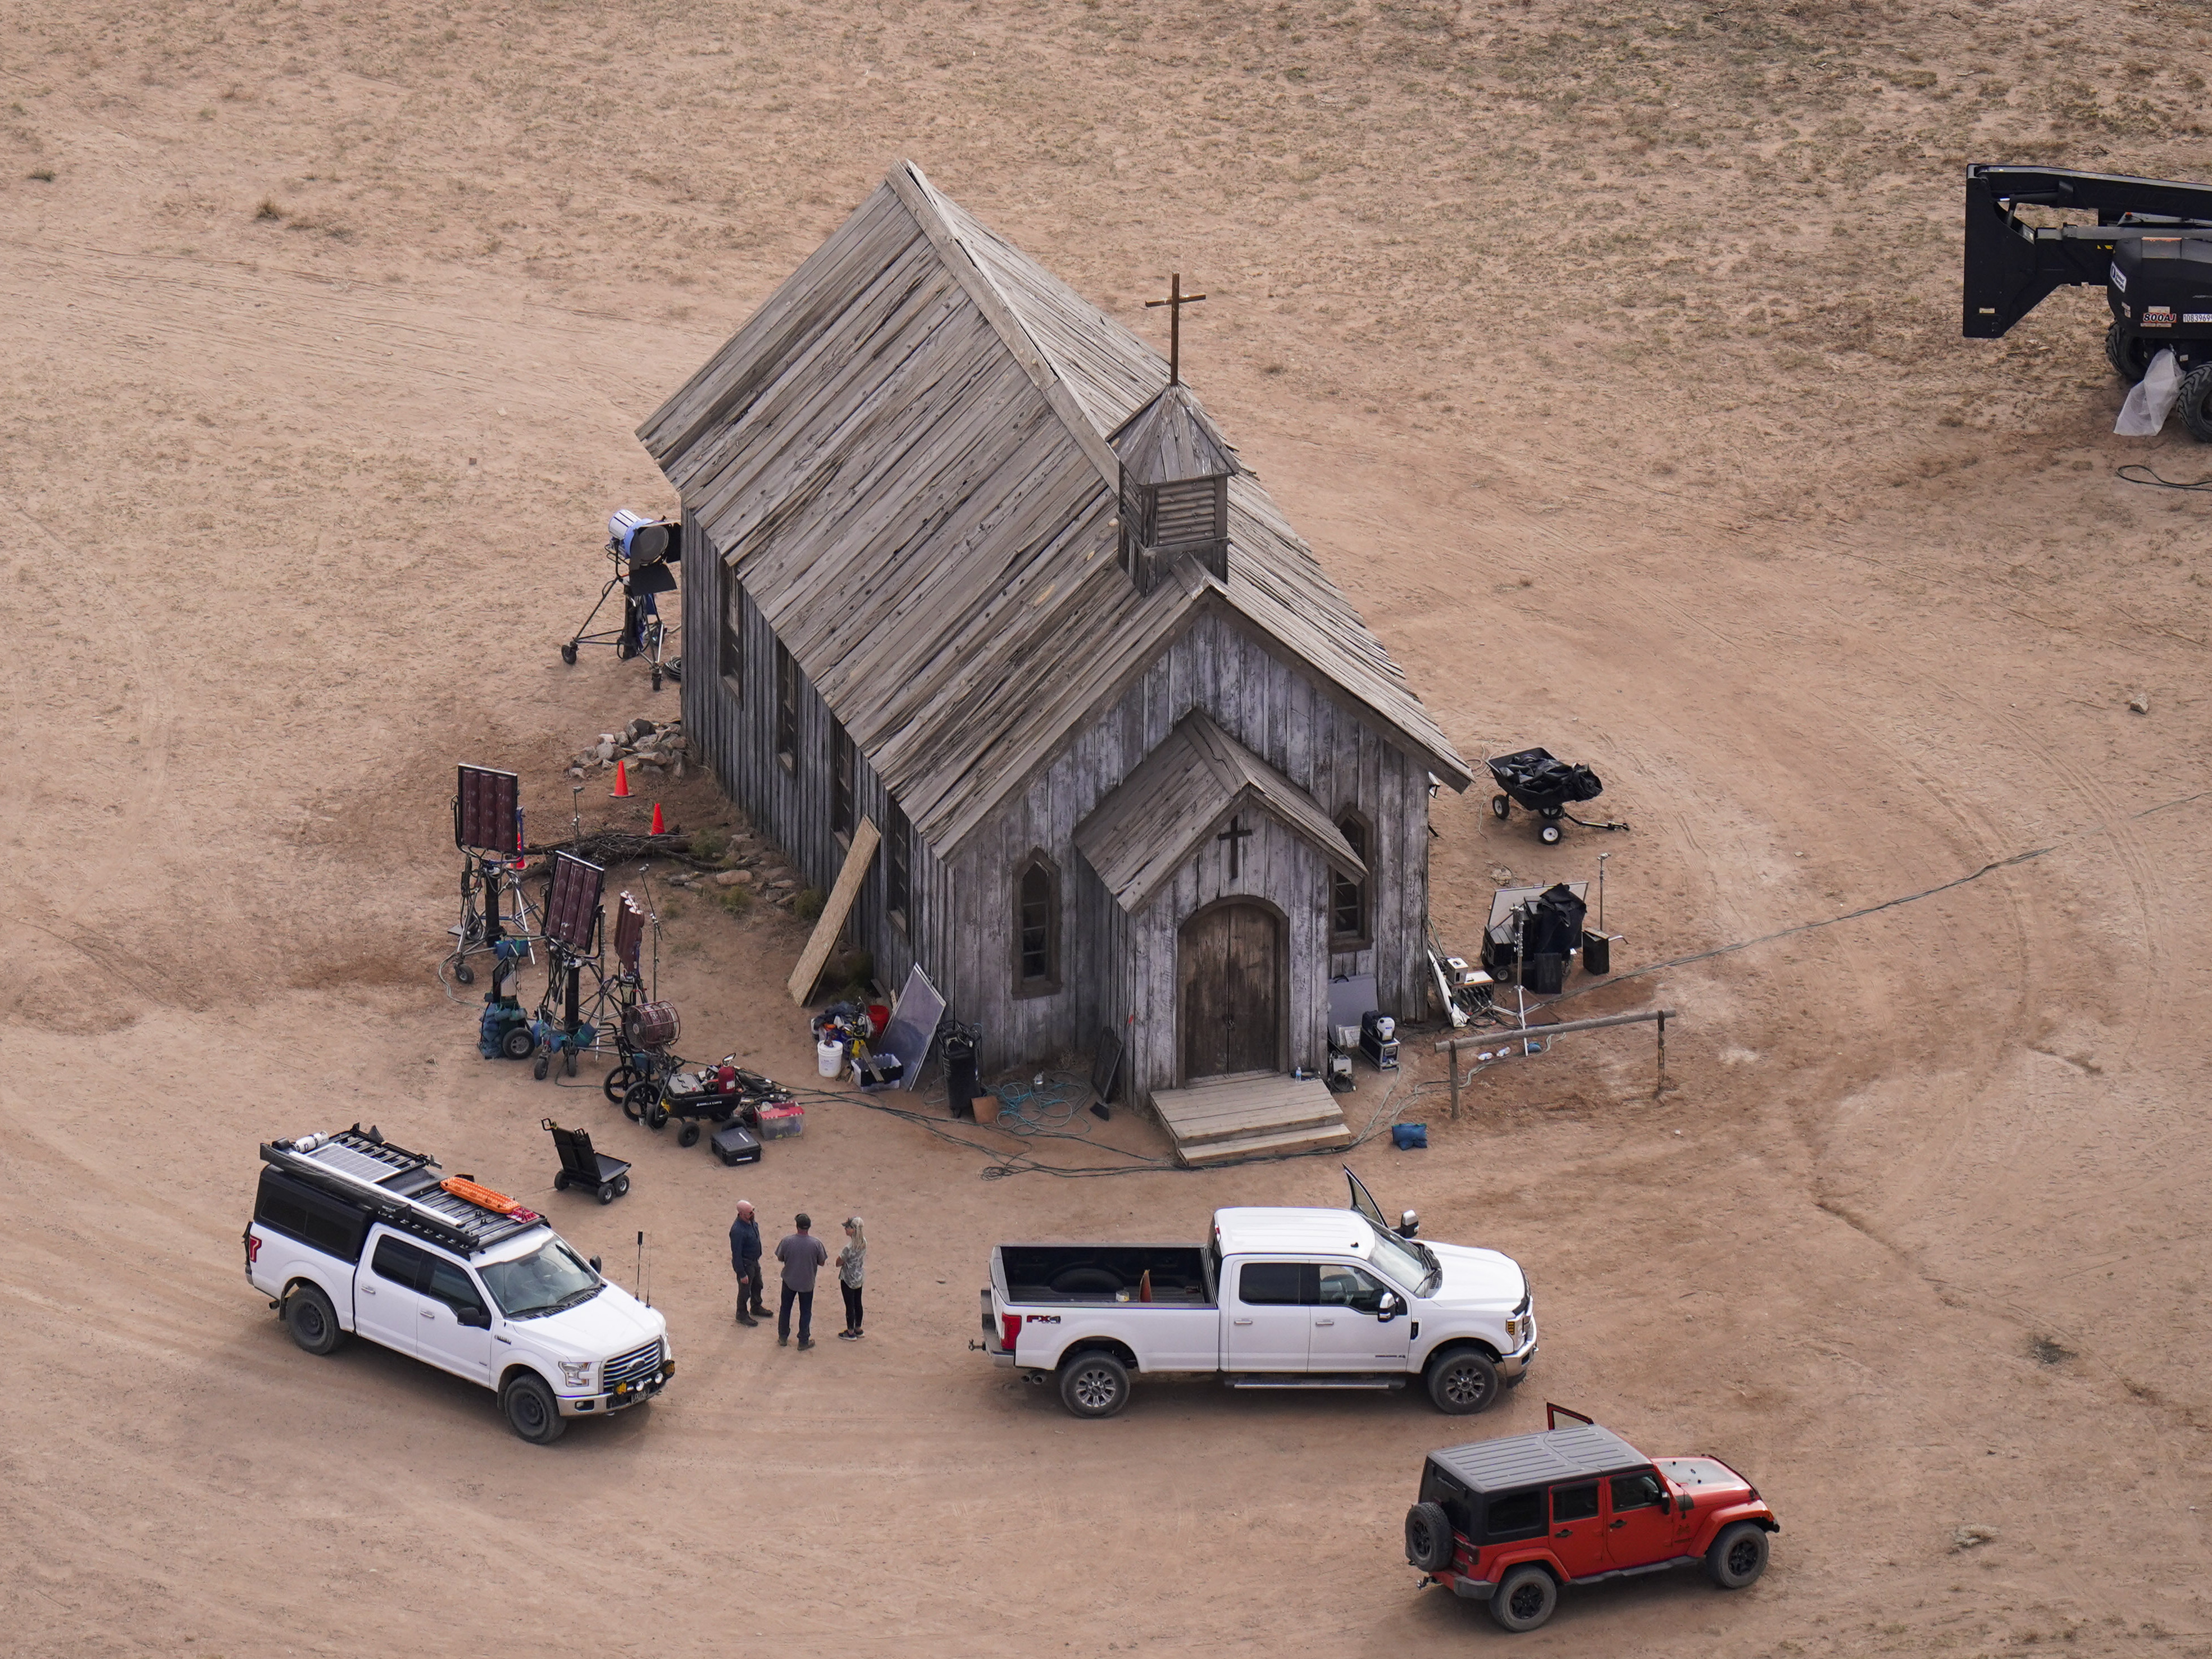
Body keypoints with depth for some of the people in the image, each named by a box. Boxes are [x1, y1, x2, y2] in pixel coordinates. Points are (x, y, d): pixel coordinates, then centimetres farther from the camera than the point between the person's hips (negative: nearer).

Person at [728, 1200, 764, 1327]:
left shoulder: (751, 1222, -7)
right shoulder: (737, 1231, -35)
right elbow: (736, 1254, -28)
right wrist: (742, 1274, -21)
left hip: (754, 1261, 9)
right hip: (745, 1264, -9)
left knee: (757, 1286, 27)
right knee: (745, 1291, 11)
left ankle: (757, 1308, 50)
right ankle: (742, 1315, 32)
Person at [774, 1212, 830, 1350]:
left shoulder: (787, 1241, -19)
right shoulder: (816, 1244, -20)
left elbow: (780, 1258, -4)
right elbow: (821, 1262, -7)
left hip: (789, 1281, 1)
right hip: (807, 1283, -1)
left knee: (785, 1309, 20)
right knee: (805, 1312, 15)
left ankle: (783, 1338, 30)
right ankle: (804, 1341, 23)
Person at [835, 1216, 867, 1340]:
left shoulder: (849, 1248, -30)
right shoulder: (864, 1243, -8)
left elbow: (838, 1263, -20)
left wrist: (840, 1257, 1)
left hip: (848, 1279, -7)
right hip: (859, 1278, 7)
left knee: (850, 1306, 8)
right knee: (857, 1303, 21)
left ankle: (850, 1333, 20)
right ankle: (858, 1329, 35)